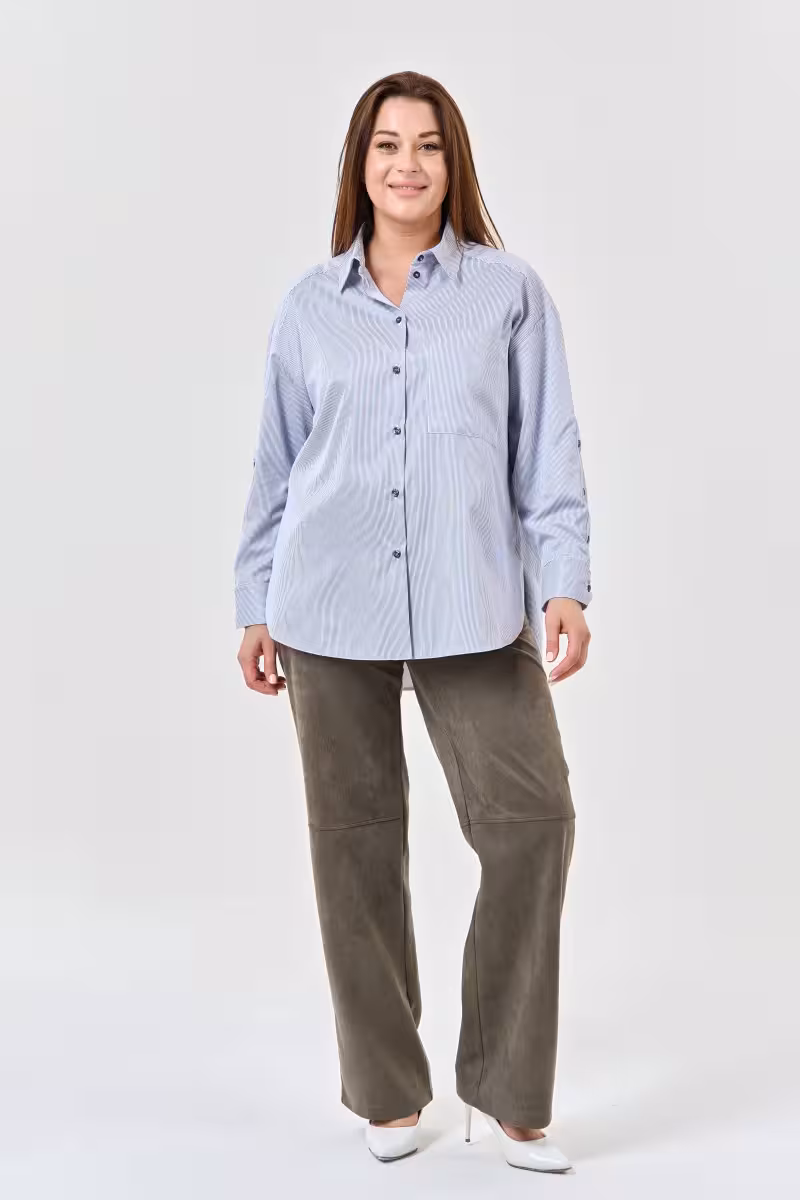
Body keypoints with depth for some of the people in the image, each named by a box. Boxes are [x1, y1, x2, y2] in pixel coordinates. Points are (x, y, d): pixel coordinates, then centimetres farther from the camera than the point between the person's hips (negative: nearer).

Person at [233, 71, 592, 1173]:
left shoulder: (509, 289, 7)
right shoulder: (311, 305, 11)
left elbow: (549, 449, 3)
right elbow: (277, 466, 13)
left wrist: (565, 582, -6)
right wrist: (254, 608, 12)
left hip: (472, 606, -1)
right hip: (330, 607, 1)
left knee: (533, 815, -9)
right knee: (355, 841, 5)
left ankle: (504, 1087, 10)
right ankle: (388, 1092, 21)